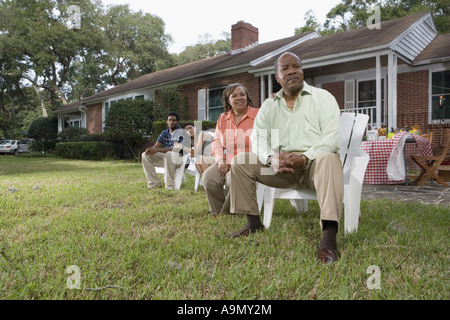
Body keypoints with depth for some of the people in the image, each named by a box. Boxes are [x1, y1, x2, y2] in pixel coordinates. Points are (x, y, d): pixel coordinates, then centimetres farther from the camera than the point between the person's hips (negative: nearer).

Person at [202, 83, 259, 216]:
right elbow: (216, 142, 13)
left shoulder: (258, 114, 1)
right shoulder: (222, 118, 17)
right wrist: (220, 160, -2)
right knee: (208, 178, -21)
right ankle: (217, 214, 0)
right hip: (226, 162, 5)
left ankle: (226, 214, -5)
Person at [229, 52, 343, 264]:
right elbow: (258, 139, 2)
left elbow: (332, 137, -11)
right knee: (240, 161, -10)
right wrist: (272, 158, -21)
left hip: (313, 163, -3)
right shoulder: (269, 105, 13)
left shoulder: (323, 98, 2)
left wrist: (305, 157, -27)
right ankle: (254, 223, -3)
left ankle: (329, 236, -43)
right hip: (279, 166, 4)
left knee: (328, 159, -37)